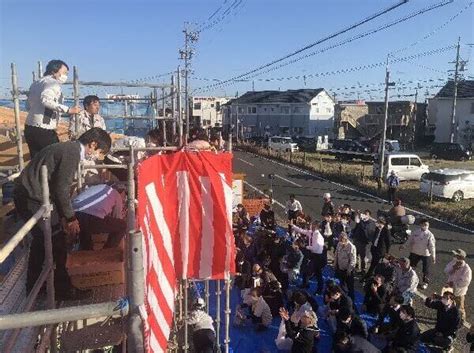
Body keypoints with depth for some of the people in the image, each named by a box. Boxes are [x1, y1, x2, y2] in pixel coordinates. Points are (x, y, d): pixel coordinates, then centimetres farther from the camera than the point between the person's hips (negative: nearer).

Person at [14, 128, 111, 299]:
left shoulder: (68, 148, 12)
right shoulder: (73, 152, -18)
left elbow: (59, 184, 18)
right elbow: (61, 188, -19)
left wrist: (64, 216, 18)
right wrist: (70, 218, -9)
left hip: (25, 194, 10)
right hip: (32, 199, -10)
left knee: (41, 239, 22)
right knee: (57, 242, -1)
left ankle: (33, 287, 36)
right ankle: (62, 288, 14)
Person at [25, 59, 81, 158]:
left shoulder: (36, 83, 19)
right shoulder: (53, 83, -9)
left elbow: (29, 105, 22)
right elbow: (45, 100, -28)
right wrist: (68, 109, -29)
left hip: (29, 128, 9)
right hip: (44, 130, -9)